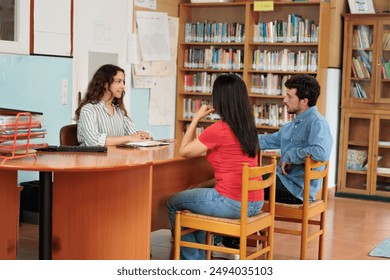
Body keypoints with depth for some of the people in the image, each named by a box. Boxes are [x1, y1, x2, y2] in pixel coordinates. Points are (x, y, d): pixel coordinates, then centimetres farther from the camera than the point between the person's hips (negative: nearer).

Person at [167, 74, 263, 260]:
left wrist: (197, 117, 2)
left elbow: (184, 151, -4)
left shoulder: (219, 129, -16)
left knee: (174, 204, 15)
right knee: (195, 196, 32)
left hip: (231, 203, -8)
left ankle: (191, 260, 23)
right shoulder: (248, 127, 6)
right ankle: (199, 256, 38)